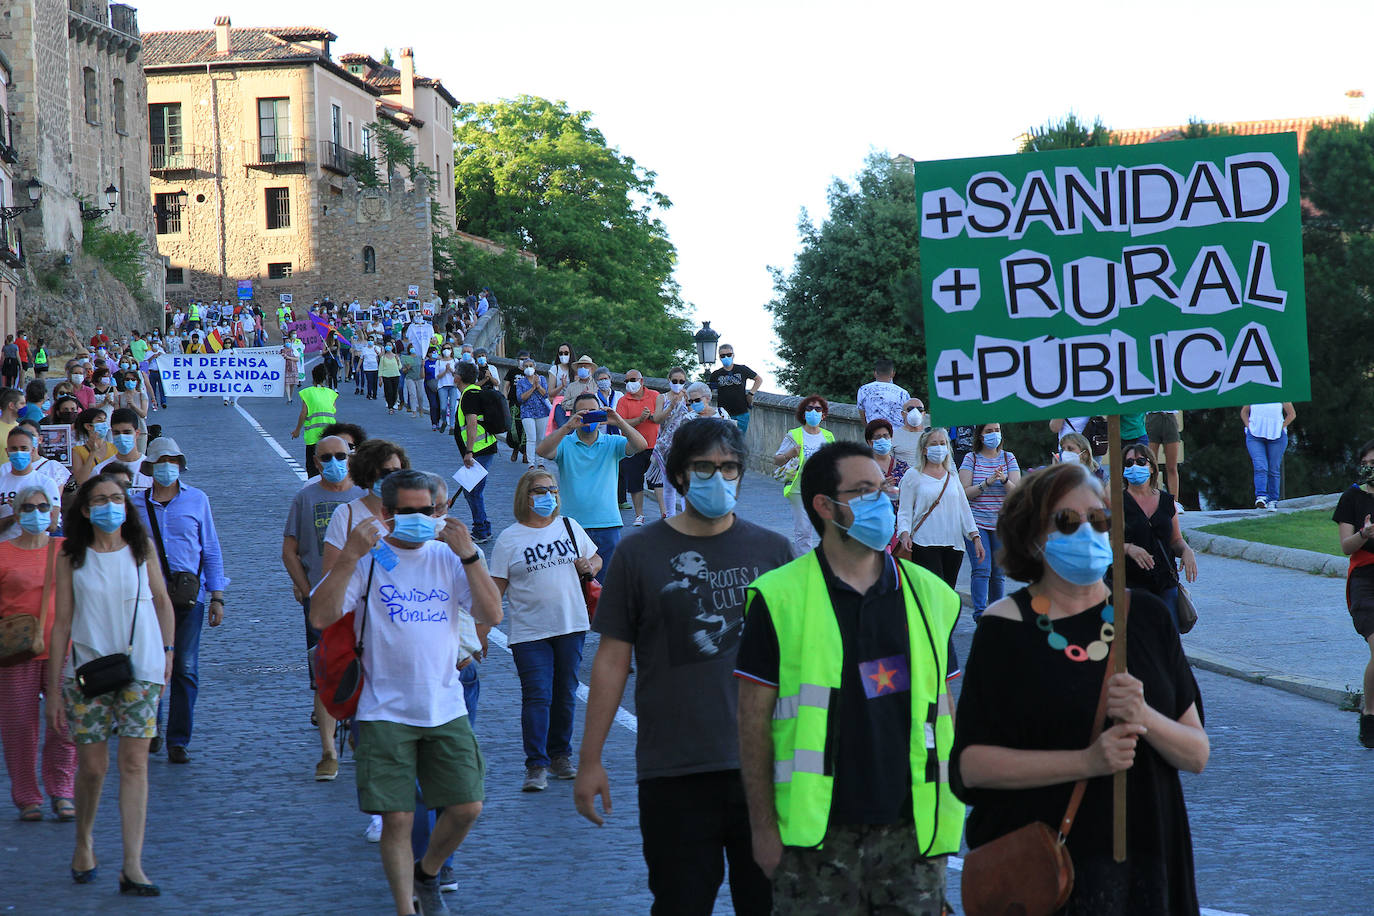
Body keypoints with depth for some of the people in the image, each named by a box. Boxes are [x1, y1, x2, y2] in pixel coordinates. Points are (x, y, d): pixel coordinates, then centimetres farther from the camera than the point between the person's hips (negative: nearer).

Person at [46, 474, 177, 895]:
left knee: (134, 763, -7)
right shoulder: (71, 557, 1)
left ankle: (133, 867, -7)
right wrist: (54, 686, 1)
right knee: (92, 766, 2)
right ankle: (83, 843, 30)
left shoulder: (142, 548, 4)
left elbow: (162, 601, 17)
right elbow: (62, 622, 3)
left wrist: (167, 651, 13)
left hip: (140, 669, 0)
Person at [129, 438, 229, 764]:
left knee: (186, 669, -3)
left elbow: (211, 550, 10)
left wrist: (217, 596, 6)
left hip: (189, 597, 0)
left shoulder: (197, 500, 7)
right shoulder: (135, 503, 6)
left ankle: (178, 741, 3)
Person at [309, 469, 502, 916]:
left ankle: (427, 873, 30)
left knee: (467, 806, 3)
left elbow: (492, 615, -5)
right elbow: (320, 617, -14)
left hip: (446, 707, 3)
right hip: (386, 711, -3)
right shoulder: (368, 560, -2)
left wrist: (469, 555, -15)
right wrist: (351, 556, -22)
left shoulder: (450, 557, 7)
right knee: (397, 819, -4)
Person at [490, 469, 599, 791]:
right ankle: (536, 767, -8)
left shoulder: (569, 527, 9)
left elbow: (596, 560, 21)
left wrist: (589, 566, -3)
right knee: (537, 697, -10)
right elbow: (495, 588, -1)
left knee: (565, 694, 10)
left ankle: (560, 755, 24)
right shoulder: (509, 539, 0)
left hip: (571, 626, 3)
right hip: (529, 632, -3)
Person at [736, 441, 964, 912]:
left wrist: (946, 813, 9)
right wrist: (763, 825, -5)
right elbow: (754, 719, -2)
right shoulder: (780, 598, -2)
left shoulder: (928, 593, 9)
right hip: (817, 834, -3)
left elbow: (942, 710, 13)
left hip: (911, 830, 3)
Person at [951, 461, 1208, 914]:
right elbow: (971, 763, -12)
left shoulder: (1145, 615, 7)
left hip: (1144, 859, 3)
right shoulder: (1006, 627, -4)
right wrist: (1086, 762, -20)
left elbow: (1197, 754, 5)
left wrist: (1146, 719, -16)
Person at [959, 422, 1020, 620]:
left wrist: (1004, 480, -19)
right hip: (976, 522, -2)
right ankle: (980, 612, -20)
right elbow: (964, 492, -5)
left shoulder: (1009, 458, 9)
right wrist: (987, 483, -18)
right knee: (981, 569, -15)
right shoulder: (971, 458, 3)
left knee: (998, 572, 5)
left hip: (1001, 524, 2)